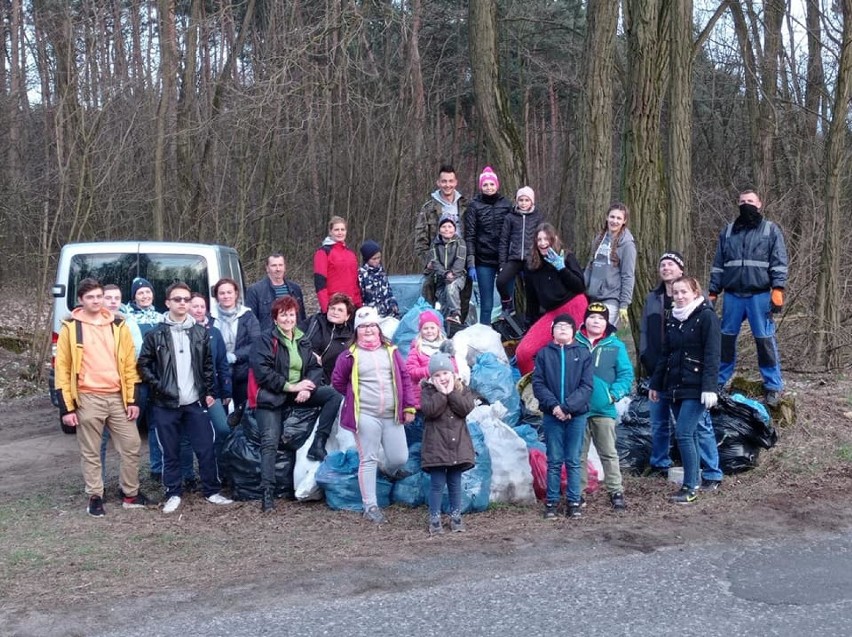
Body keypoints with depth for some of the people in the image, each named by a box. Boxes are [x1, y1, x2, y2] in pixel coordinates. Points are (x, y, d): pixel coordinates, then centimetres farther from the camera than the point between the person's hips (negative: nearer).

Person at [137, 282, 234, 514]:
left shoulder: (200, 333, 7)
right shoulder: (156, 334, -1)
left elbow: (208, 365, 11)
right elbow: (143, 365, 1)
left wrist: (209, 392, 5)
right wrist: (157, 386, -8)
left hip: (195, 403, 2)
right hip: (165, 404, -2)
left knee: (206, 448, 1)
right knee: (170, 452, 6)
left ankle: (212, 491, 13)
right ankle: (173, 494, 17)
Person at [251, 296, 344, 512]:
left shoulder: (303, 341, 14)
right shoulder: (266, 340, -3)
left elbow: (315, 367, 9)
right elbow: (262, 371, -14)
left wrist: (308, 387, -13)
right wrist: (291, 386, -16)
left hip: (299, 393, 4)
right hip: (271, 396, -4)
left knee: (334, 395, -15)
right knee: (270, 442, -14)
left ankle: (318, 444, -14)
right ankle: (268, 492, -11)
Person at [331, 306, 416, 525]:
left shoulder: (391, 351, 8)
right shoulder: (350, 355, -1)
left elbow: (405, 378, 9)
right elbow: (338, 381, 8)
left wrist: (409, 407, 4)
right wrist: (355, 397, 10)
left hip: (391, 415, 3)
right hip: (365, 416, -3)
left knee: (400, 458, 4)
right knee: (368, 461, 1)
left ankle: (389, 471, 40)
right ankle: (370, 506, 9)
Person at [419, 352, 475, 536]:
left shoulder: (462, 390, 7)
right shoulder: (427, 390, -1)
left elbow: (466, 409, -11)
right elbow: (429, 410, -18)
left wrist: (451, 392, -12)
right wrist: (442, 393, -16)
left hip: (458, 444, 3)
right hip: (436, 445, -2)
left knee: (455, 482, 11)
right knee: (437, 484, 0)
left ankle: (456, 516, 22)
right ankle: (434, 519, 9)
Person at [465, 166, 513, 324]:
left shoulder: (506, 204, 8)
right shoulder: (474, 206, 2)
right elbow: (469, 235, -2)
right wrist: (471, 264, -10)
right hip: (483, 261, -2)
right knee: (486, 303, -1)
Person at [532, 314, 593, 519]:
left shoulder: (583, 353, 3)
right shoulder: (544, 354, 4)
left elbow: (587, 386, -3)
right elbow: (538, 384, 0)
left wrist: (568, 406, -13)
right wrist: (554, 405, -13)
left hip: (577, 415, 0)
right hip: (552, 415, 0)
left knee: (573, 461, 4)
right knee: (554, 461, 5)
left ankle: (574, 502, 11)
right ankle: (552, 502, 11)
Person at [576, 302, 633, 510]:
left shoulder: (615, 346, 2)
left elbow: (626, 374, 1)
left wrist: (614, 394, -13)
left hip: (604, 410, -1)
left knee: (609, 453, 5)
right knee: (578, 454, 10)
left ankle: (616, 492, 12)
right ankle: (578, 493, 19)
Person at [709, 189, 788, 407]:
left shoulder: (771, 230, 6)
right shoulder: (728, 231, 14)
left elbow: (779, 263, -1)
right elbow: (718, 264, 14)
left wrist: (778, 290, -12)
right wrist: (713, 292, 9)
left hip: (760, 296, -3)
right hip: (732, 295, 3)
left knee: (765, 340, -4)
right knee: (726, 338, 7)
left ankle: (773, 386, 2)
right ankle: (719, 381, 18)